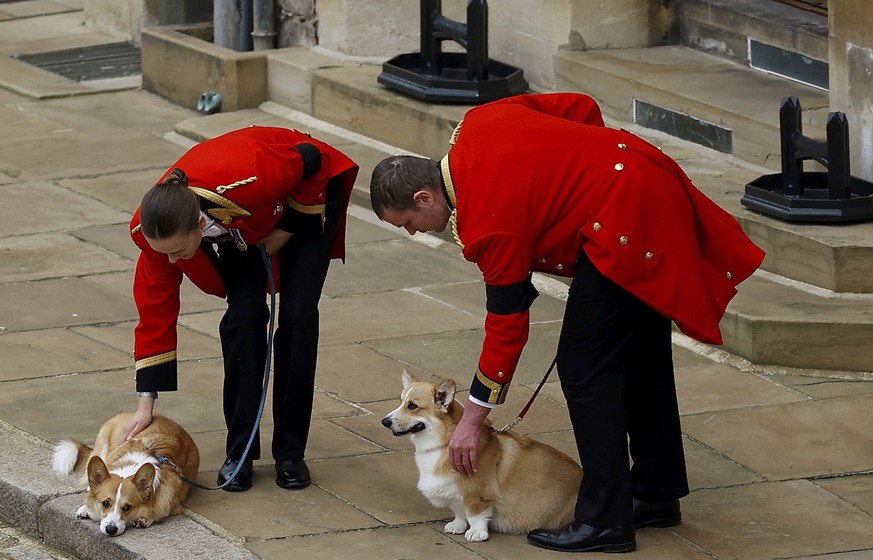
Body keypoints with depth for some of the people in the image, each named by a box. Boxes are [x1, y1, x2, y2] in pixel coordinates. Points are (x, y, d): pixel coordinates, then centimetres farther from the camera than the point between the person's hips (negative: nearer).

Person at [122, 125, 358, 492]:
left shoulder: (250, 181, -47)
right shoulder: (154, 227, -32)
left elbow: (311, 161, -25)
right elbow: (155, 310, -20)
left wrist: (285, 232, -18)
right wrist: (146, 404, -18)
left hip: (304, 197, -3)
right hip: (242, 227, 3)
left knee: (298, 316, -12)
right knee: (244, 316, -14)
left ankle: (290, 452, -2)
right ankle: (240, 452, -3)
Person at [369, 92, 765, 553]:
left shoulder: (487, 223, -16)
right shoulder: (478, 122, 6)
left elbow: (507, 324, -11)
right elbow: (581, 108, 13)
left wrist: (472, 421, -3)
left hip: (623, 222, -11)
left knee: (585, 369, -6)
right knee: (641, 358, 19)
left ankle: (604, 521, -3)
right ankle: (657, 494, 31)